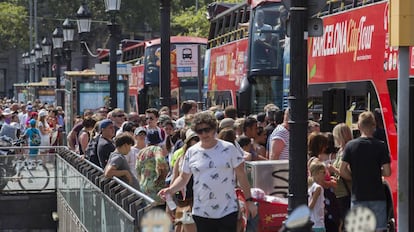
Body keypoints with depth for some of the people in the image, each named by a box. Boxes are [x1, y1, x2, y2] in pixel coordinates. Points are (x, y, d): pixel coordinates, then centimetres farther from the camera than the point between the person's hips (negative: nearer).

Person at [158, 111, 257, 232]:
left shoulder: (229, 149, -2)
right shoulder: (191, 152, 5)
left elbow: (241, 176, 1)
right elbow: (183, 178, 12)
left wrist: (249, 200, -1)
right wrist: (170, 190, -7)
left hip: (228, 211, -2)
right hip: (201, 212, 2)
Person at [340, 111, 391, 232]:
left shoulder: (350, 145, -1)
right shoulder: (381, 145, -5)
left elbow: (342, 170, -4)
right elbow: (387, 172, -8)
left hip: (358, 196, 1)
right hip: (377, 195, -1)